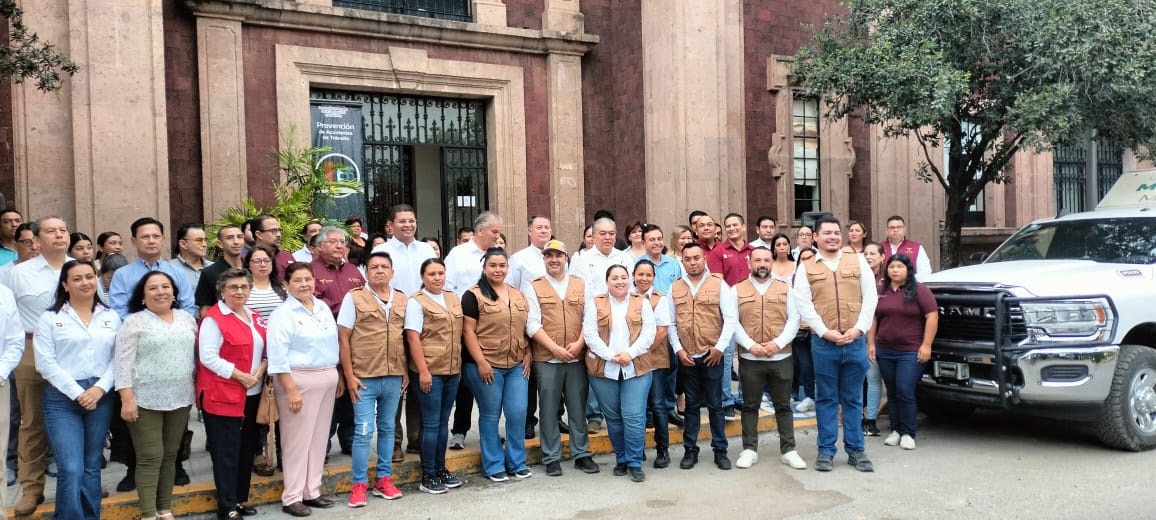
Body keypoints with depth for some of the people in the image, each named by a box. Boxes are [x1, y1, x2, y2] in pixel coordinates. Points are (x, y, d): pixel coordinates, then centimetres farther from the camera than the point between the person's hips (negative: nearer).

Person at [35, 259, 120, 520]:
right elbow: (45, 363, -5)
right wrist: (77, 393, -12)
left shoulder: (111, 317, 10)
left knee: (92, 467, 9)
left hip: (100, 397, 3)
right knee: (71, 469, -10)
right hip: (61, 398, -3)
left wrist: (100, 389, -10)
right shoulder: (50, 318, 2)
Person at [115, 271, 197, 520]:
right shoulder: (134, 322, -5)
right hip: (145, 400, -4)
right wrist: (127, 398, -15)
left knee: (170, 456, 12)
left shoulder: (187, 319, 10)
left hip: (180, 399, 5)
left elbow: (195, 357, 14)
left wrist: (196, 389, 11)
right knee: (150, 458, -2)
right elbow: (124, 363, -9)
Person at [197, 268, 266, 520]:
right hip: (222, 395, -7)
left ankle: (241, 499, 25)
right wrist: (240, 375, -19)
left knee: (247, 448, 13)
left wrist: (261, 369, -5)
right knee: (226, 452, -1)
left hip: (252, 394, 7)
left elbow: (264, 350, 16)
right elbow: (208, 357, -17)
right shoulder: (213, 318, -9)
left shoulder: (255, 318, 13)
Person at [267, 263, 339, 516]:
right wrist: (291, 389, -20)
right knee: (298, 440, -1)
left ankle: (312, 491, 23)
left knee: (319, 437, 12)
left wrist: (337, 376, 12)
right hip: (299, 380, -7)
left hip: (327, 379, 7)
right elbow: (278, 356, -16)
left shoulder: (323, 308, 11)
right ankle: (292, 498, 10)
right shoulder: (283, 313, -10)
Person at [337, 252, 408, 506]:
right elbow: (343, 339, -5)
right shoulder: (354, 298, -3)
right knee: (363, 432, -1)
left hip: (394, 377, 4)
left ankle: (384, 479, 23)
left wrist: (406, 371, 7)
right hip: (364, 378, -4)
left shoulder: (402, 300, 8)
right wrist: (349, 376, -9)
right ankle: (359, 484, 9)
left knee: (387, 428, 12)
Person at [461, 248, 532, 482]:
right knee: (490, 416, 4)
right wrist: (480, 362, -14)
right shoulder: (474, 295, -5)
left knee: (518, 413, 3)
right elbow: (469, 332, -9)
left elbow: (526, 328, 17)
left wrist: (527, 356, 7)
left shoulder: (518, 295, 13)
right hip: (486, 366, -5)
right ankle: (494, 465, 17)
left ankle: (517, 462, 19)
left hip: (517, 366, 5)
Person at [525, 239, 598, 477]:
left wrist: (579, 344, -10)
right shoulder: (534, 287, 2)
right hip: (546, 359, -2)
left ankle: (581, 454, 20)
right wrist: (555, 348, -14)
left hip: (577, 358, 2)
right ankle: (552, 458, 14)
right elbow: (533, 325, -5)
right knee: (549, 410, 4)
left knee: (578, 408, 8)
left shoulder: (581, 285, 10)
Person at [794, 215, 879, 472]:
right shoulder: (806, 267, 5)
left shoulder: (858, 261, 9)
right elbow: (803, 305, -3)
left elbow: (870, 297, 3)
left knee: (853, 399, 9)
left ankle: (855, 450, 17)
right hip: (823, 342, -1)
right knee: (826, 399, 6)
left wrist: (858, 328, -8)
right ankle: (826, 450, 13)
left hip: (855, 341, 1)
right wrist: (826, 332, -13)